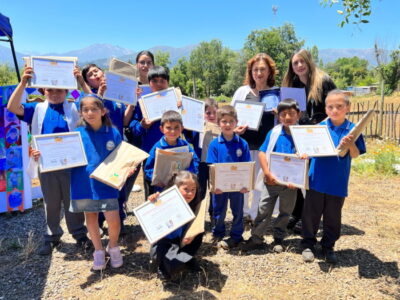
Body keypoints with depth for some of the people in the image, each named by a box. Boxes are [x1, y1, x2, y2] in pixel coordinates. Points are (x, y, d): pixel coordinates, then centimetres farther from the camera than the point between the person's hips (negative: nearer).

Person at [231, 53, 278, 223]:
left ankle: (255, 215, 25)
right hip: (244, 142, 1)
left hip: (265, 144, 0)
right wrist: (235, 128, -11)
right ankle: (242, 213, 27)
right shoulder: (242, 91, 5)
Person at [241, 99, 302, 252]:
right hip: (271, 180, 0)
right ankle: (256, 238, 21)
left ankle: (278, 239, 32)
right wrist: (267, 173, -14)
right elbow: (262, 153, -5)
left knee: (285, 212, 15)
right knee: (264, 210, 8)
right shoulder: (274, 133, -5)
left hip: (291, 182, 0)